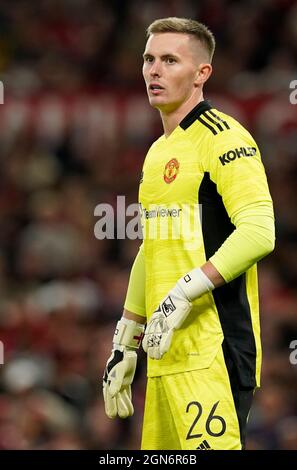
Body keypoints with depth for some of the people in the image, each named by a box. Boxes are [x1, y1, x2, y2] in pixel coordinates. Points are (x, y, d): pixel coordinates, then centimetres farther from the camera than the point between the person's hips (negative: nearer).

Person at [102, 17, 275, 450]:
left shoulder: (222, 137, -7)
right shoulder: (158, 153, 21)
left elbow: (259, 232, -18)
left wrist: (184, 293, -22)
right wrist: (124, 345, 27)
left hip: (215, 353, -9)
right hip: (166, 351, 9)